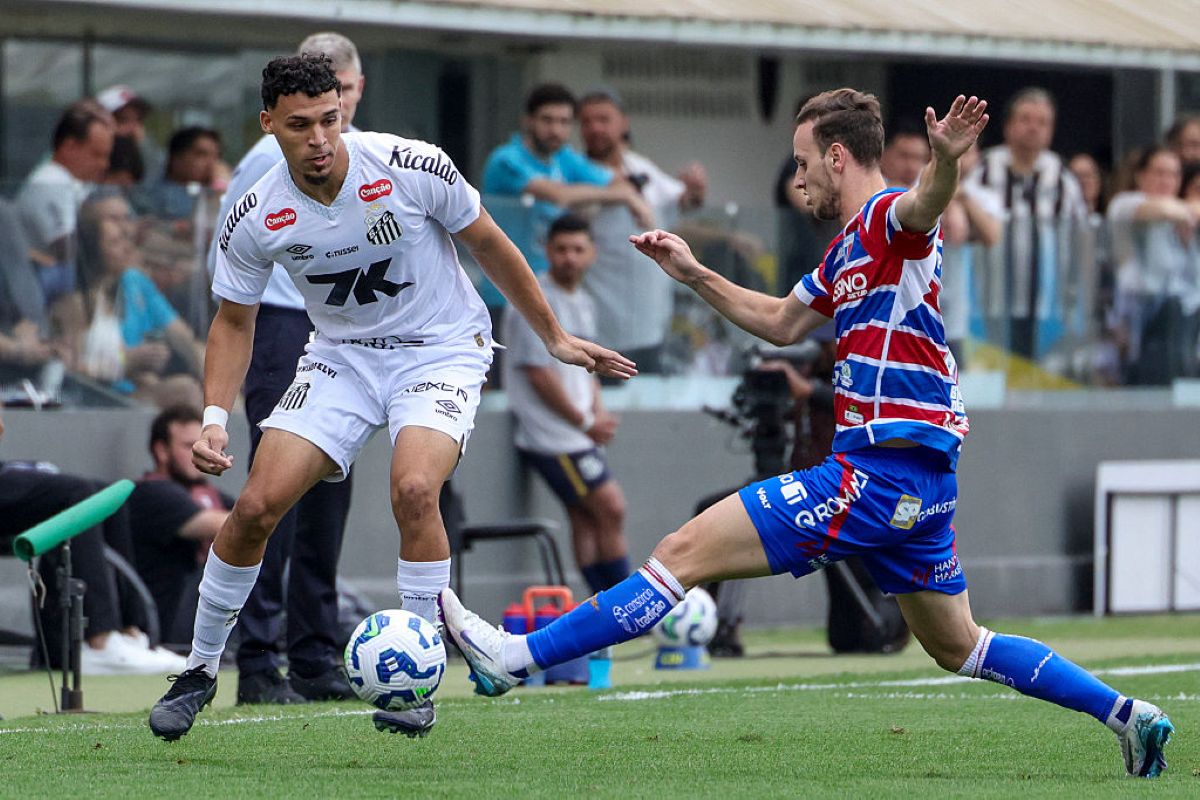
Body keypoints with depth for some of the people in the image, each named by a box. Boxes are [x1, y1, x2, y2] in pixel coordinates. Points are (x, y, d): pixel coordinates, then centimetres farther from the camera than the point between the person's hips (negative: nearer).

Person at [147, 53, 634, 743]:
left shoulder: (414, 169, -21)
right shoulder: (254, 220, -14)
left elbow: (490, 245, -4)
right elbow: (235, 322, 2)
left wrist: (556, 338, 2)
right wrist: (215, 417, -12)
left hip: (442, 351, -3)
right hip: (341, 356, 3)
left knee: (413, 488, -29)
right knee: (256, 507, -10)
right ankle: (200, 671, 12)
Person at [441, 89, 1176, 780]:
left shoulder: (889, 219, -11)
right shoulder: (849, 249, 19)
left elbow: (926, 205, -36)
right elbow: (782, 324, 33)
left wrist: (946, 161, -58)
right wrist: (694, 275, 29)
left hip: (881, 473, -10)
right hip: (919, 482, 10)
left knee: (688, 550, -9)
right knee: (956, 645, 18)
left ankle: (517, 657, -9)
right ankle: (1126, 715, 17)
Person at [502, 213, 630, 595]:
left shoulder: (583, 302, 16)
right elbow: (539, 373, -17)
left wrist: (598, 413, 6)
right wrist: (584, 422, -12)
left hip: (578, 435, 9)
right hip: (552, 436, -9)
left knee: (586, 520, 6)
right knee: (611, 509, -9)